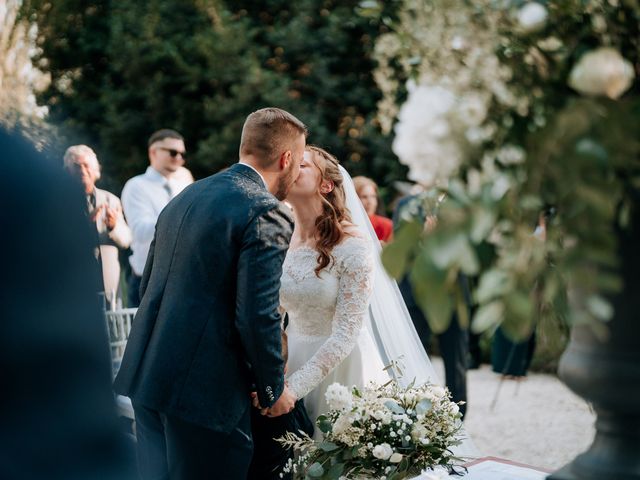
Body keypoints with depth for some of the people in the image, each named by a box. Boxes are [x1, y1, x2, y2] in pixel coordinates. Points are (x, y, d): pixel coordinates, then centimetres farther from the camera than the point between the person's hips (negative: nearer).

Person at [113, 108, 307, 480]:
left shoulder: (184, 198, 12)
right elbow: (258, 316, -17)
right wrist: (274, 391, -3)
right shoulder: (266, 214, -13)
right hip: (206, 390, -8)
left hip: (145, 375, 8)